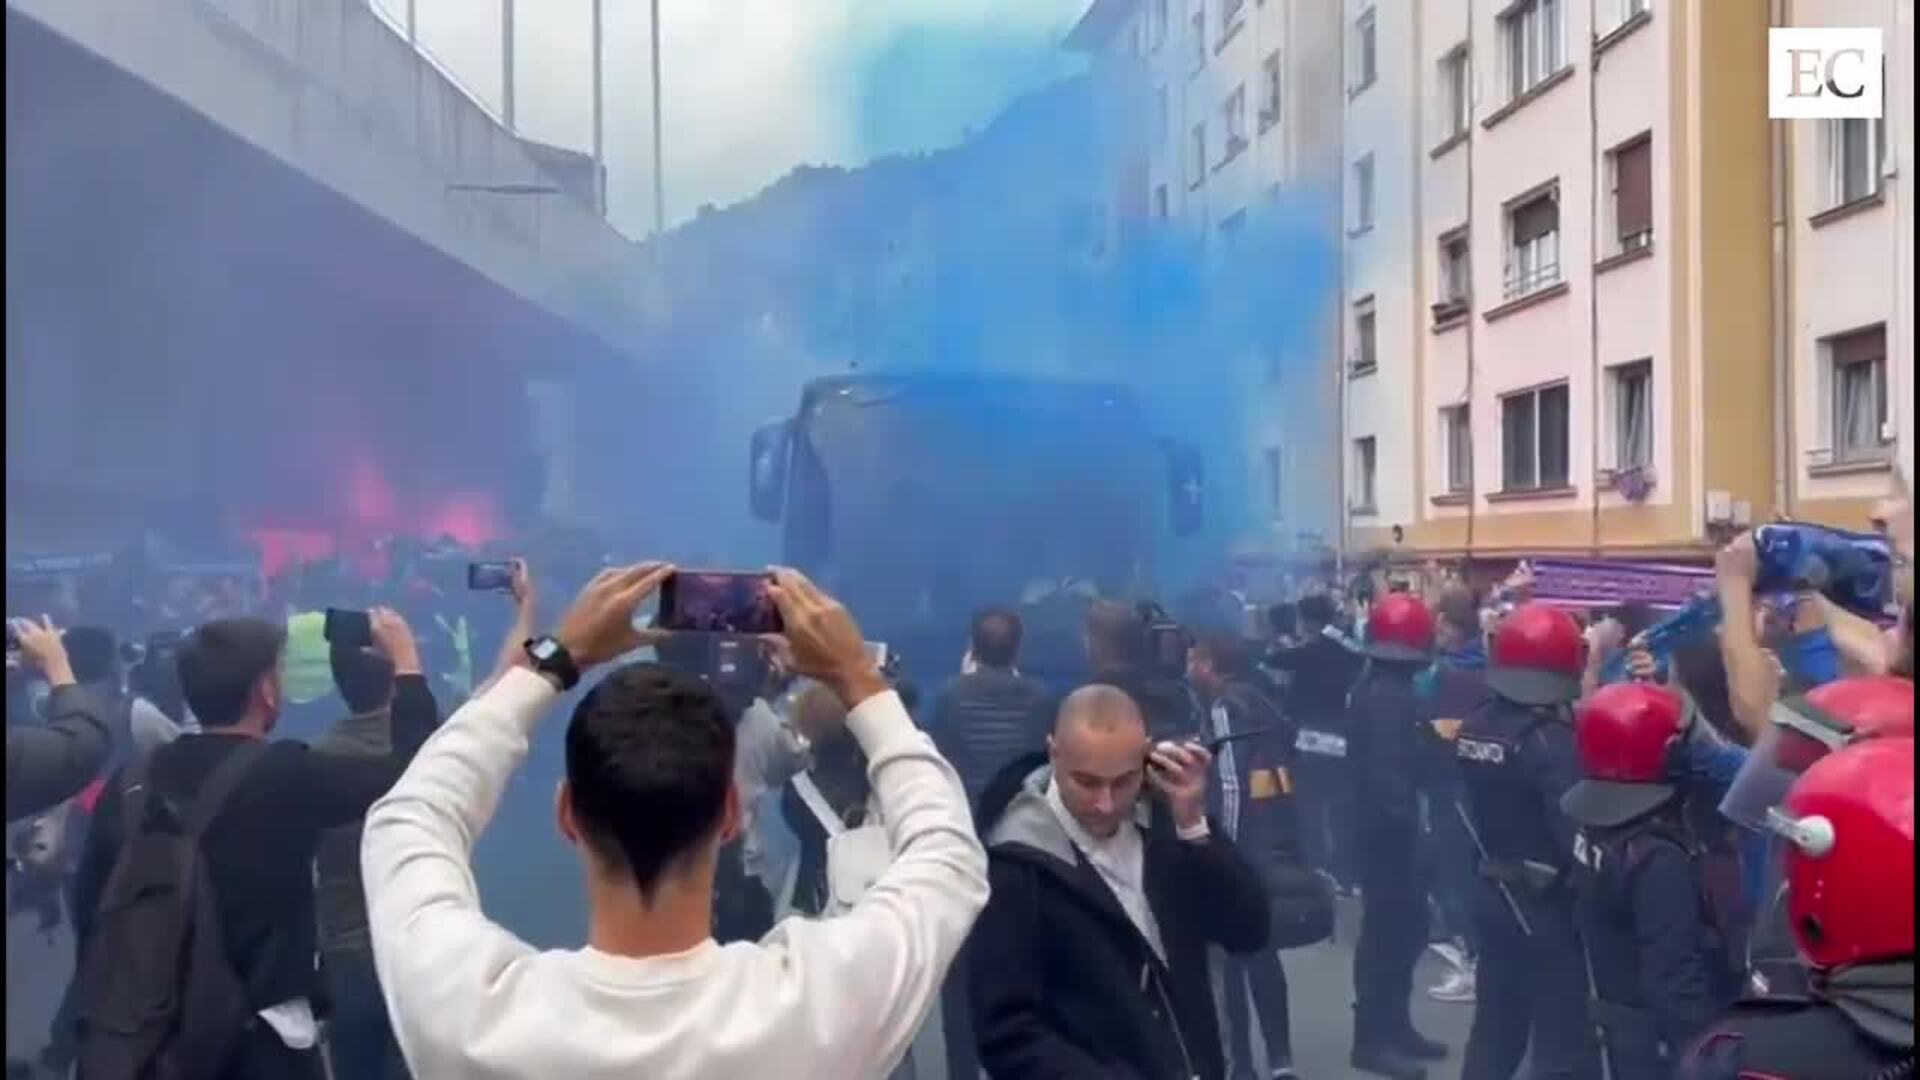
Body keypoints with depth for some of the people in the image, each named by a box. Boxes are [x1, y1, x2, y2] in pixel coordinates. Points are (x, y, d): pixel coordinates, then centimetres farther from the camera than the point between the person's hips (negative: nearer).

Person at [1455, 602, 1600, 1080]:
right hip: (1547, 907, -7)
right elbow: (1578, 834, -26)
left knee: (1494, 1030, 20)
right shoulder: (1551, 741, -21)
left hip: (1494, 897, 7)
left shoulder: (1473, 729, 1)